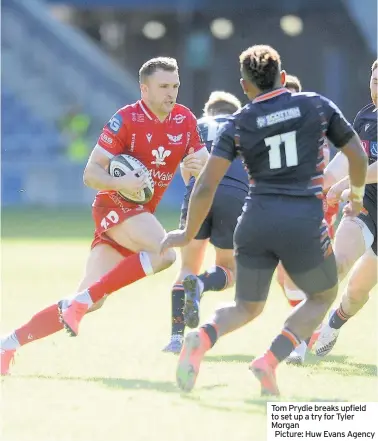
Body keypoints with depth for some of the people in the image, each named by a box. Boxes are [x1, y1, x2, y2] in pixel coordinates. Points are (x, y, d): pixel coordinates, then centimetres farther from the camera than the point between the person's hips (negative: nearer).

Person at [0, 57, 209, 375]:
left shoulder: (185, 120, 3)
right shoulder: (126, 120, -14)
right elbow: (91, 173, -14)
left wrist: (198, 165, -13)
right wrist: (120, 183, -33)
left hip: (141, 214, 6)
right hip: (114, 205, -6)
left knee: (92, 301, 0)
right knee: (164, 253, -31)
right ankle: (80, 300, -26)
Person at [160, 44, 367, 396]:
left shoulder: (237, 125, 7)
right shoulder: (317, 106, 7)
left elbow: (205, 186, 0)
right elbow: (358, 157, 13)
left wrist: (187, 235, 13)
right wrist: (356, 195, 33)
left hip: (255, 222, 2)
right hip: (305, 223, -2)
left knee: (247, 307, 20)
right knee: (322, 297, 22)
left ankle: (202, 337, -14)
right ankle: (270, 360, -3)